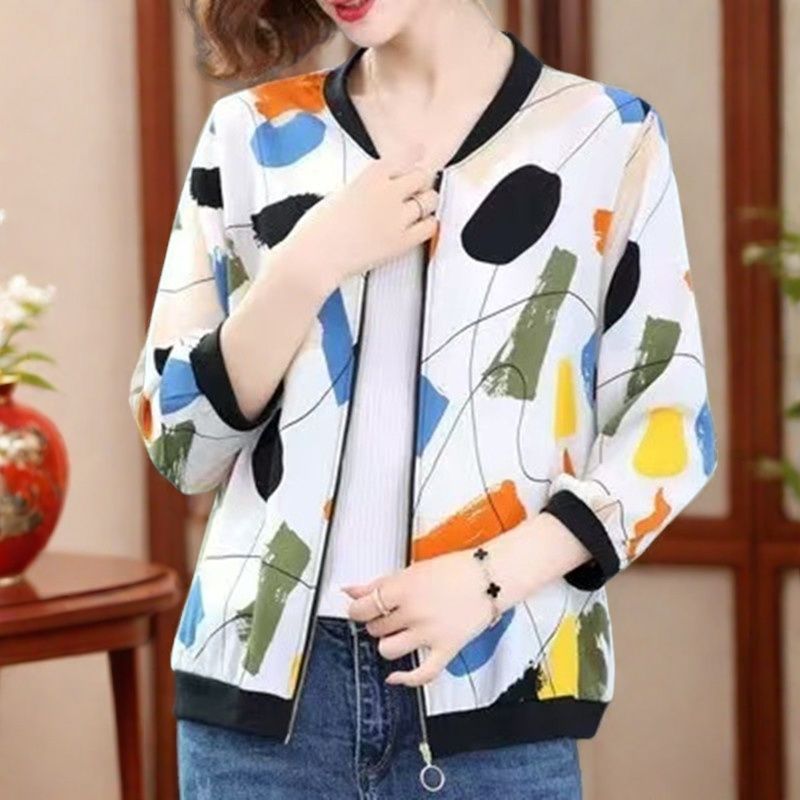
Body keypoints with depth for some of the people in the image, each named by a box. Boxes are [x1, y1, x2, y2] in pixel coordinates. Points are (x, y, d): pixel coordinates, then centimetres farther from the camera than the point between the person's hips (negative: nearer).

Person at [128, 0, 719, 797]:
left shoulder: (606, 138, 2)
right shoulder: (250, 134, 7)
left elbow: (670, 427, 1)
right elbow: (177, 438, 5)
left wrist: (492, 576, -12)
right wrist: (310, 265, -9)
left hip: (494, 685, -1)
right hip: (265, 674, 2)